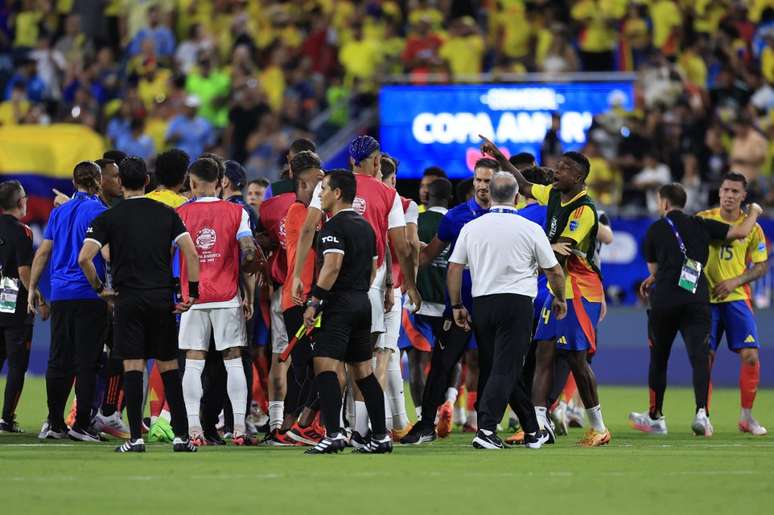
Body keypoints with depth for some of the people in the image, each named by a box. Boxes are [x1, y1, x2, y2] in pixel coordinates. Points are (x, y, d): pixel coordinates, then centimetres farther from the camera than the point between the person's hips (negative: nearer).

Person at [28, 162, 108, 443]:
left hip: (60, 294, 5)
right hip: (90, 297, -5)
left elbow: (43, 253, 13)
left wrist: (32, 288, 19)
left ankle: (54, 422, 12)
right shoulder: (98, 211, -5)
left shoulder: (59, 212, 11)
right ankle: (81, 424, -4)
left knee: (58, 361, 10)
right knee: (87, 363, -2)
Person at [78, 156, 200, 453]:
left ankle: (136, 438, -5)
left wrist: (99, 289, 3)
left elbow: (84, 258, -10)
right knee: (169, 367, 8)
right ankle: (181, 436, 5)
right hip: (162, 299, 2)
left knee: (132, 367, -1)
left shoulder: (108, 218, 0)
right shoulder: (167, 214, 6)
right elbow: (191, 253, -3)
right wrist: (192, 293, 3)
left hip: (128, 299, -2)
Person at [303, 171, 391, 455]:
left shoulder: (335, 225, -11)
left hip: (339, 304, -9)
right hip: (362, 303, 9)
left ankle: (333, 434, -23)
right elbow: (373, 268, 20)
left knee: (325, 365, -12)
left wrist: (314, 301, -19)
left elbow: (332, 265, -21)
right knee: (363, 371, 12)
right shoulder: (365, 226, 16)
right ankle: (380, 436, 11)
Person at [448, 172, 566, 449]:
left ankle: (532, 431, 21)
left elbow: (454, 269, 5)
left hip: (482, 304, 4)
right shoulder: (530, 229, -3)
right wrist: (560, 300, 21)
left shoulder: (471, 228, 5)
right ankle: (486, 429, -20)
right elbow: (554, 271, 4)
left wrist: (457, 306, 15)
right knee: (505, 370, -6)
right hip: (517, 303, -4)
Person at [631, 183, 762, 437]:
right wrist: (754, 212, 23)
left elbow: (654, 270, 13)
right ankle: (702, 413, -24)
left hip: (664, 301, 0)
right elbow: (740, 232, 4)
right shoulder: (701, 225, 8)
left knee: (658, 359, 13)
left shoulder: (655, 229, 7)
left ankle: (655, 417, 21)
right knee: (699, 358, -4)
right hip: (698, 300, 0)